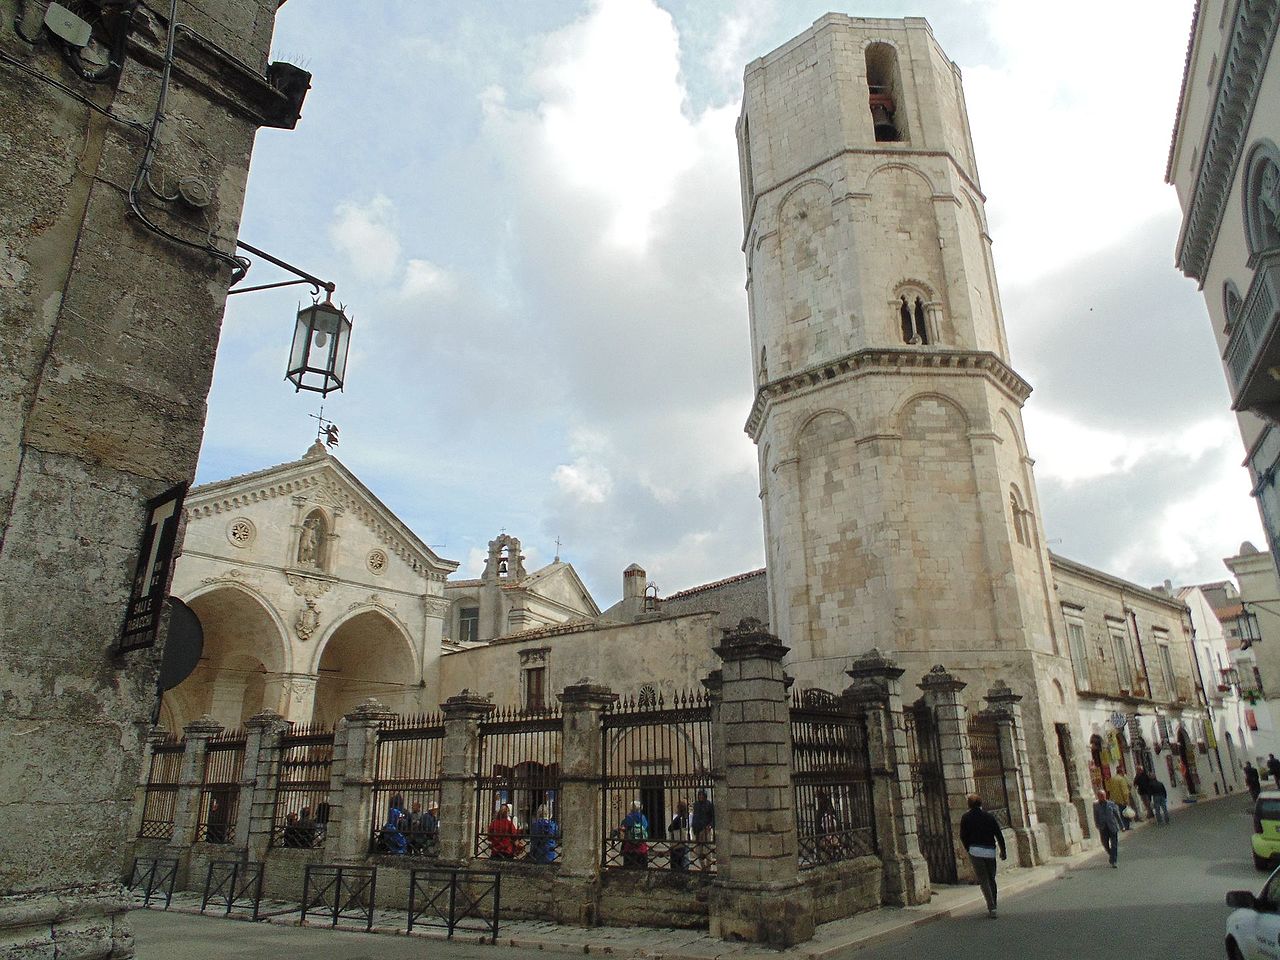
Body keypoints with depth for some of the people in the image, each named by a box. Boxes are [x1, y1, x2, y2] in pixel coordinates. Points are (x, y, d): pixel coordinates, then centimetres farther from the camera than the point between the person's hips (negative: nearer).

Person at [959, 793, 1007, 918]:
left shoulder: (966, 817, 2)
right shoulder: (989, 817, 7)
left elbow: (963, 836, 1)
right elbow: (999, 835, 5)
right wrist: (1003, 851, 13)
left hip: (975, 851, -3)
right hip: (990, 851, 3)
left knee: (983, 880, -1)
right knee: (991, 879, 17)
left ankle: (991, 908, -12)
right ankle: (993, 906, 22)